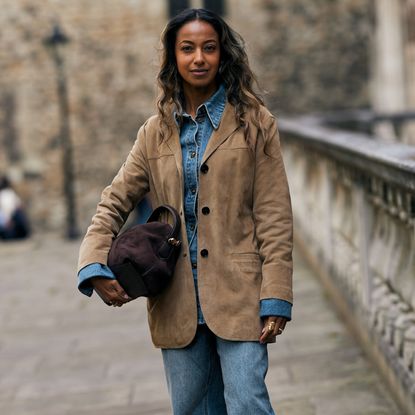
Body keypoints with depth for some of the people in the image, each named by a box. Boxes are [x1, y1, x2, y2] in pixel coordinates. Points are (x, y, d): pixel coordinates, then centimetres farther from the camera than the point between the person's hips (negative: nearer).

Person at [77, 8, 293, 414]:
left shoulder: (255, 123, 2)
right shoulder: (155, 132, 11)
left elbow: (274, 215, -2)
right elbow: (113, 204, 10)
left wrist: (275, 298, -9)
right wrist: (95, 269, -7)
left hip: (238, 297, -3)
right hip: (176, 306, 4)